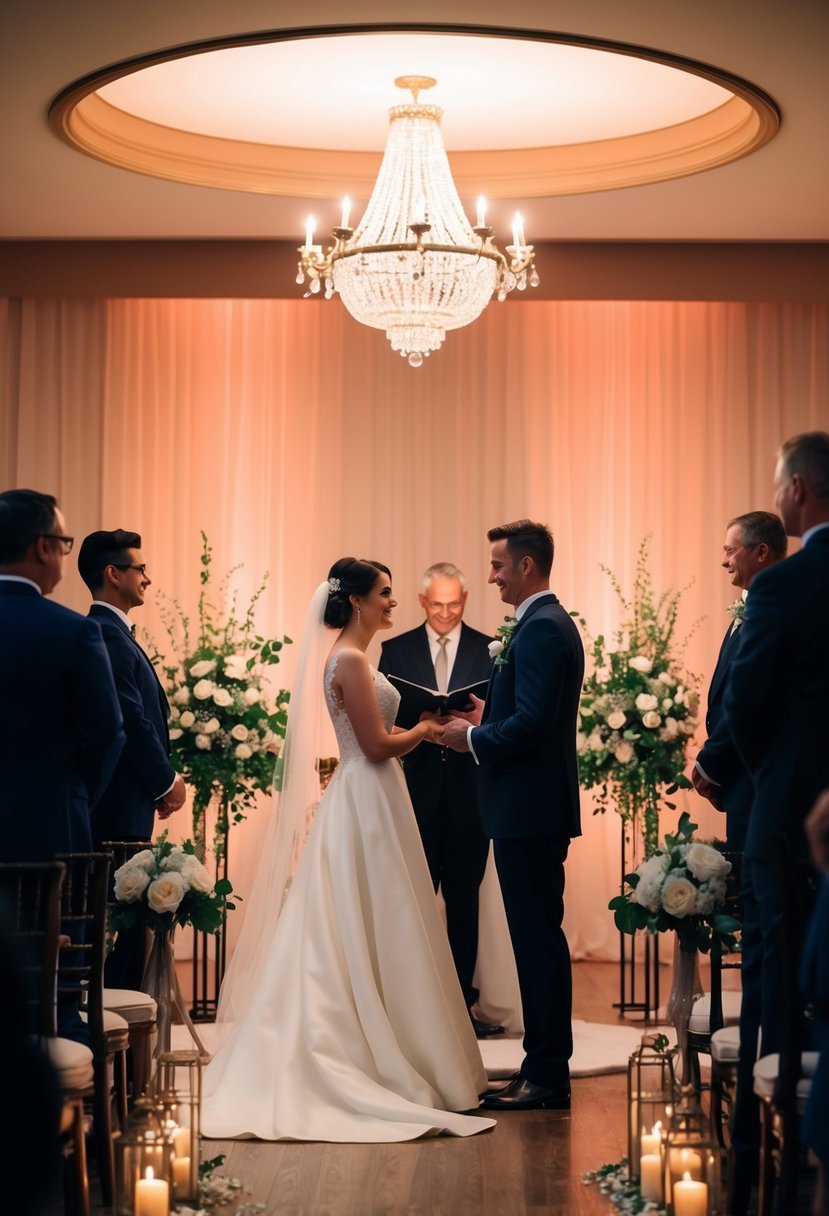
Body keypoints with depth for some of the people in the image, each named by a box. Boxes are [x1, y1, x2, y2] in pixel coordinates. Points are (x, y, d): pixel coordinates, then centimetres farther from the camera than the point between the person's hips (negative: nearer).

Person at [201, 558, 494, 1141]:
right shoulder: (351, 661, -16)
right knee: (370, 932, -3)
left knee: (347, 937, 11)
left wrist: (418, 730, 10)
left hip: (366, 803, 10)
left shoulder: (349, 658, 14)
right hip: (367, 805, -10)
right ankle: (380, 1061, 3)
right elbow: (377, 745, -19)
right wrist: (423, 732, -3)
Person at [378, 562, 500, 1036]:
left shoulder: (490, 651, 5)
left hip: (470, 790, 0)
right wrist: (422, 724, -15)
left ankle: (463, 996, 14)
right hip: (416, 788, 0)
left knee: (464, 897, 7)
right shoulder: (396, 651, 7)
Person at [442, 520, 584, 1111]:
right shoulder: (548, 622, 18)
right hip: (533, 807, 11)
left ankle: (548, 1078, -1)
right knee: (537, 936, 13)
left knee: (538, 936, -6)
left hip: (531, 811, -11)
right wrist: (487, 722, 11)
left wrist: (474, 738, -10)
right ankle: (544, 1068, 19)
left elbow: (532, 723, -23)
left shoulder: (542, 628, -16)